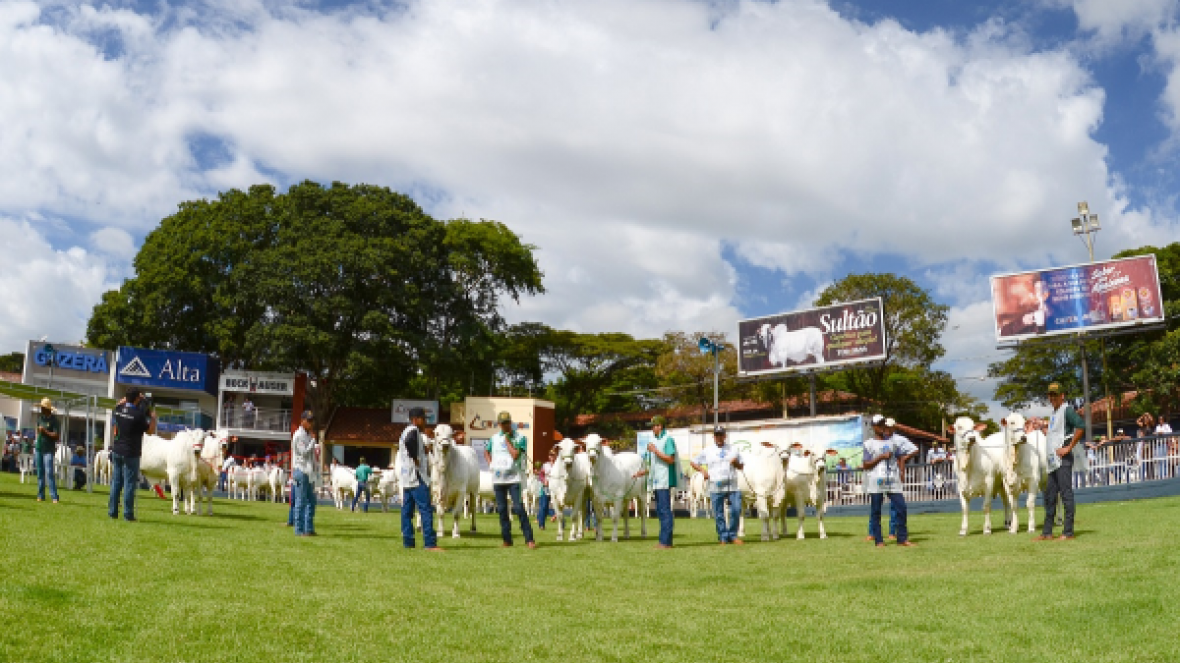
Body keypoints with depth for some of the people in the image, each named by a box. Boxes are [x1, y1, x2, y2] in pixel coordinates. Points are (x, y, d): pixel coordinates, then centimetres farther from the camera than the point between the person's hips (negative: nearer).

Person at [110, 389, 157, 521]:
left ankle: (112, 512, 15)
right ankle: (128, 514, -1)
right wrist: (153, 417, 5)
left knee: (115, 482, 12)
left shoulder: (118, 410, 1)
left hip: (117, 451, 6)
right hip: (131, 454, -6)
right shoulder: (138, 415, -16)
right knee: (129, 484, -2)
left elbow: (120, 403, 28)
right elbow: (151, 431, -6)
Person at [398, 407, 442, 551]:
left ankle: (407, 542, 10)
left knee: (407, 510, 8)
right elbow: (409, 442, -32)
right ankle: (430, 543, -14)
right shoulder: (414, 431, -11)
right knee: (426, 510, -11)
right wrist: (415, 459, -20)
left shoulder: (406, 431, 19)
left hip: (406, 477, 10)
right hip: (416, 477, -10)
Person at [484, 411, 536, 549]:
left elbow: (515, 454, -15)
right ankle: (507, 540, 15)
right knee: (502, 509, 6)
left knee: (519, 508, -12)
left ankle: (529, 538, -8)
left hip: (514, 478, -5)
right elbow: (486, 452, 28)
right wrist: (490, 464, 11)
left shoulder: (520, 438, -2)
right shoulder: (495, 438, 12)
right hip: (498, 479, 5)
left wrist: (507, 439, -9)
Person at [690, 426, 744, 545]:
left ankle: (733, 535, 9)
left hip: (732, 486, 1)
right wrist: (703, 470, -2)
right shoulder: (707, 451, 10)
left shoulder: (733, 450, 15)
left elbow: (741, 466, 19)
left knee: (736, 510, -6)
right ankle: (723, 537, 10)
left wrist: (736, 463, -3)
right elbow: (693, 462, 13)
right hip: (716, 487, -1)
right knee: (718, 514, 0)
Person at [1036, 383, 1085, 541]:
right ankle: (1047, 532, 17)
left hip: (1063, 459, -10)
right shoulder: (1054, 413, 20)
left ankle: (1068, 532, -4)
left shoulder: (1066, 410, -9)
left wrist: (1069, 448, -21)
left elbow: (1081, 426, -23)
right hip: (1053, 461, 10)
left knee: (1066, 494, -7)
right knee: (1049, 496, 11)